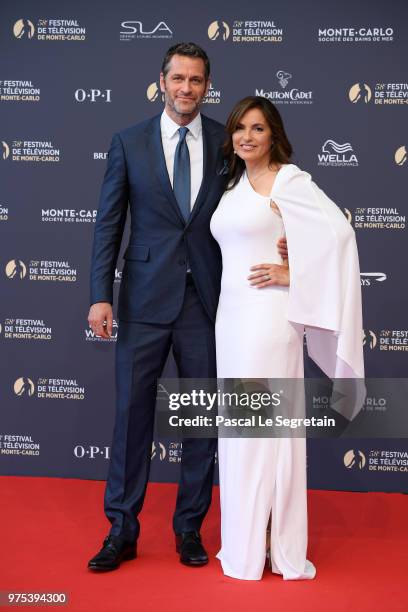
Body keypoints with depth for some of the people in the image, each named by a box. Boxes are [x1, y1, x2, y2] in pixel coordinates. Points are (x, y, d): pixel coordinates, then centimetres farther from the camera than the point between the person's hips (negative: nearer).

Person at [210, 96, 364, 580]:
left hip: (268, 316, -8)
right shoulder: (234, 186, 16)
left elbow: (338, 232, -17)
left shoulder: (288, 180, -6)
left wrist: (294, 276, -14)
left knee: (267, 426, -2)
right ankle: (245, 540, 24)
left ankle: (277, 547, 13)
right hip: (231, 315, 8)